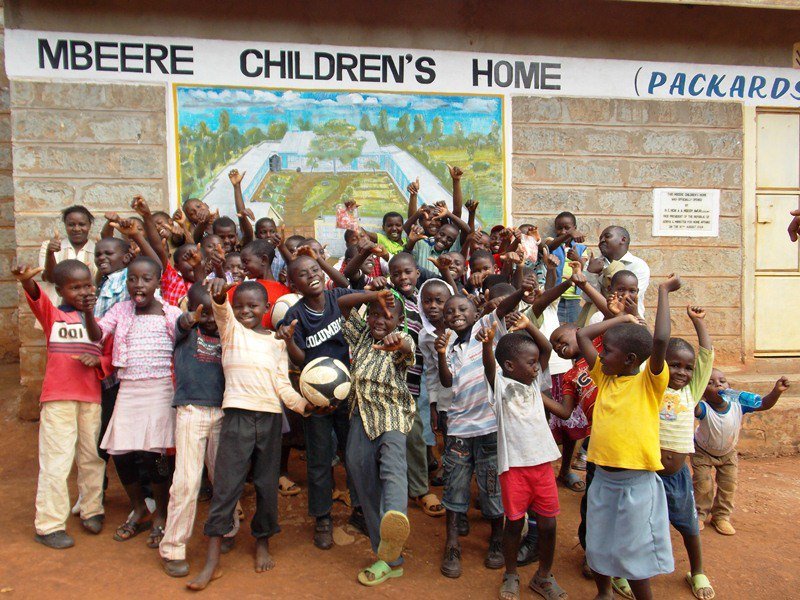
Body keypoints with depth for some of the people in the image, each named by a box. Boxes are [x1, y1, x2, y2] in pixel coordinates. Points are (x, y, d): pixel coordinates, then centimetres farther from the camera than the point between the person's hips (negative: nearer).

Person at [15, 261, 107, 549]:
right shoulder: (52, 316, 2)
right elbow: (37, 298, -20)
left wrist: (97, 361, -13)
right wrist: (27, 281, -42)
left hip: (91, 398, 3)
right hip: (57, 398, -3)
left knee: (92, 458, 13)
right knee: (56, 462, -2)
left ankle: (92, 511, 30)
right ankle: (49, 525, 10)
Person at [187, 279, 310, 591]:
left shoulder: (277, 341, 11)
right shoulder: (231, 329, 7)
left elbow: (282, 383, 7)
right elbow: (221, 307, -15)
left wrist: (303, 404, -9)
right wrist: (219, 291, -37)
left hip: (271, 415, 2)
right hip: (237, 413, -2)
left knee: (267, 483, 10)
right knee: (226, 484, -5)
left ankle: (262, 543, 29)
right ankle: (212, 560, 3)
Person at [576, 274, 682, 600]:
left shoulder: (649, 381, -11)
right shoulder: (604, 377, 3)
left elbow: (660, 341, -28)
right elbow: (582, 335, 4)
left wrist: (664, 292, -20)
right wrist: (623, 318, 6)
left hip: (636, 481, -6)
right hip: (602, 477, 6)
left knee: (633, 552, 7)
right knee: (598, 545, 21)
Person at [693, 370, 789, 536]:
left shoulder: (738, 404, -25)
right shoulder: (704, 408, -37)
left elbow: (764, 404, -16)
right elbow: (693, 409, -60)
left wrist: (776, 391, -34)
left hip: (728, 453, 4)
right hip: (703, 452, -4)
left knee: (728, 486, 9)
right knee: (703, 486, -2)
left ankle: (721, 516, 30)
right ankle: (699, 514, 23)